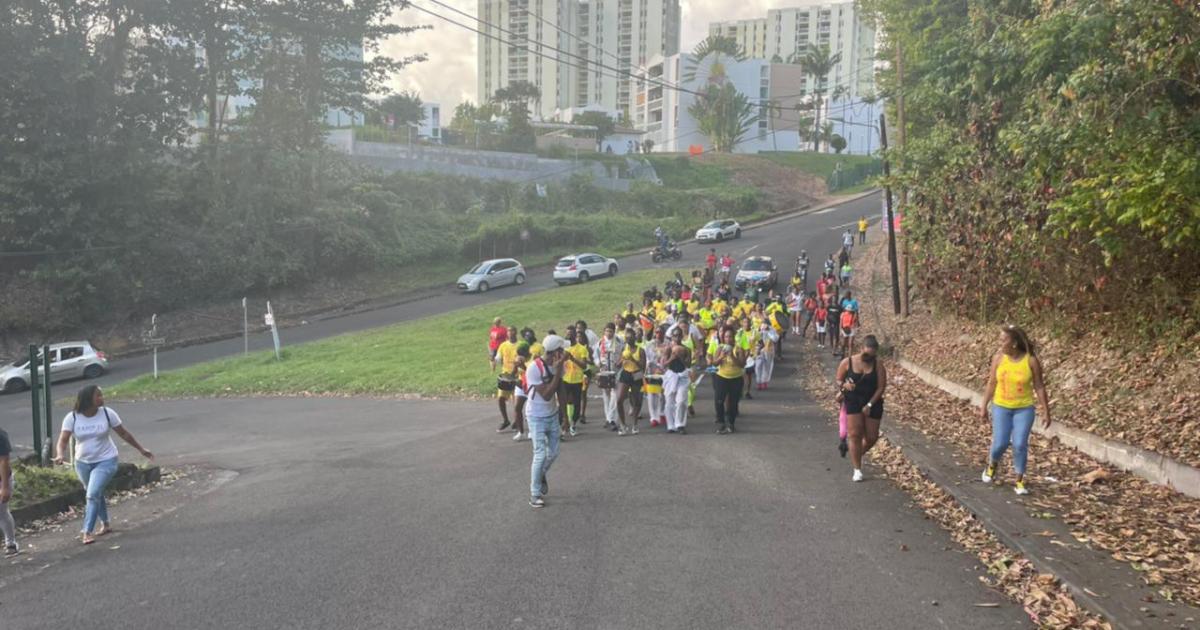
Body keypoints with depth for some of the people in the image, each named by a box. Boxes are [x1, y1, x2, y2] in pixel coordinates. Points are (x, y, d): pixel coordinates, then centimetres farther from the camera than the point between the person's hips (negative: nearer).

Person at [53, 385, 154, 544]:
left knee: (93, 495, -16)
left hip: (105, 461, -3)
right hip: (83, 463, 3)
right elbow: (63, 440, -16)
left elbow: (124, 433, -1)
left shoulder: (107, 414, -12)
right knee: (96, 494, 19)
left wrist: (141, 450, 5)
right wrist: (60, 455, -38)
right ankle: (106, 524, 39)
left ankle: (87, 532, -9)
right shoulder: (72, 418, -12)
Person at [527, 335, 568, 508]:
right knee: (541, 455, -7)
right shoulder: (534, 368, -26)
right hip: (537, 417, -6)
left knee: (553, 452, 14)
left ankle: (540, 474, 43)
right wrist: (558, 370, -32)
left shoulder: (558, 365, -6)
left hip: (553, 414, 6)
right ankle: (535, 494, 8)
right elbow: (546, 395, -29)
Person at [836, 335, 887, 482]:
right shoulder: (847, 362, -5)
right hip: (853, 403, -1)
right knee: (855, 435, -8)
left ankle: (858, 455, 36)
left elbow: (881, 387, -6)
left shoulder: (878, 366, -5)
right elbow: (838, 380, 3)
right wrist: (844, 385, -22)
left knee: (871, 437, 4)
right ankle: (857, 469, -1)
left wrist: (869, 405, -13)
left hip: (872, 404, 1)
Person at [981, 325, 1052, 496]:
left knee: (1020, 444, -9)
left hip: (1024, 408, -1)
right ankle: (992, 465, 29)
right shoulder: (998, 358, -7)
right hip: (1001, 407, 1)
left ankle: (1020, 481, 7)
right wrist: (984, 407, 5)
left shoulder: (1031, 360, -13)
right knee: (1000, 443, -3)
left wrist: (1046, 412, -5)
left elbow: (1039, 387, -6)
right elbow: (991, 384, 2)